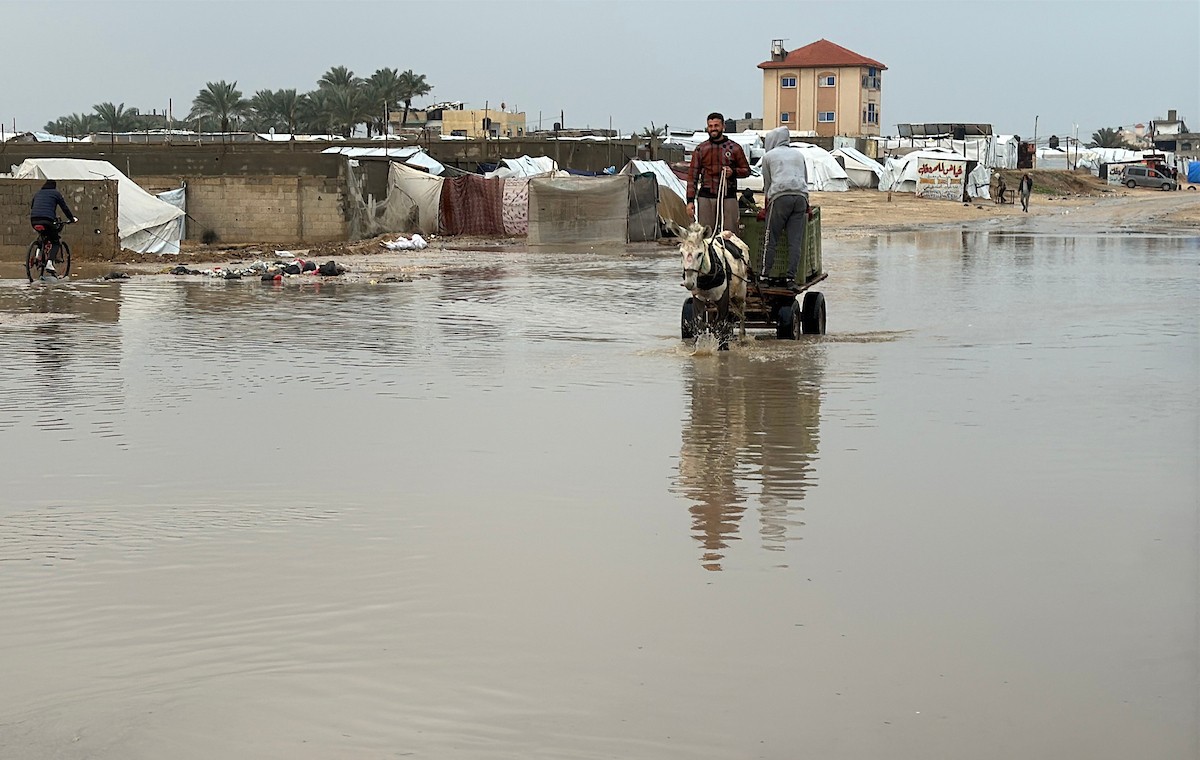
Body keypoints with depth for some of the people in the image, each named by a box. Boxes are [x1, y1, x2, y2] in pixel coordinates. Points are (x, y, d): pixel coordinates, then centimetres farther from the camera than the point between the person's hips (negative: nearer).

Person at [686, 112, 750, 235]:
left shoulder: (734, 148, 8)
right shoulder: (701, 149, 10)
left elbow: (746, 170, 14)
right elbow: (692, 175, 9)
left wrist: (733, 172, -9)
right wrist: (690, 200, 1)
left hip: (729, 197, -1)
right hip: (706, 197, 1)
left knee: (730, 233, -4)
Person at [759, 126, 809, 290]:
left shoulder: (769, 156, 15)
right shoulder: (799, 154, 26)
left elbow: (767, 183, 17)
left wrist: (767, 204, 28)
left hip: (780, 196, -3)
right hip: (801, 196, 3)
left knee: (771, 240, 0)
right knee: (795, 241, -1)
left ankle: (765, 275, -2)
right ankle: (791, 278, -6)